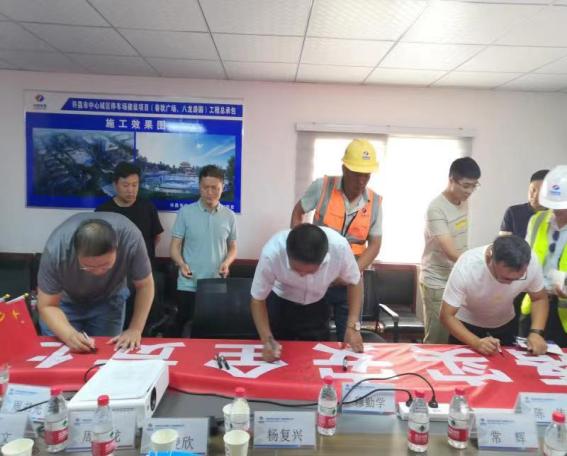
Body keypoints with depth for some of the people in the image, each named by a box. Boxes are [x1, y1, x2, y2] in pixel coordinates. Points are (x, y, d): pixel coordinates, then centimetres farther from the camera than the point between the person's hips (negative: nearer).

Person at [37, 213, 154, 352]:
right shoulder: (56, 249, -35)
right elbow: (47, 305, -25)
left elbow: (145, 285, -20)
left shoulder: (130, 238, -35)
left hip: (108, 298, 1)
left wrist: (135, 329, -27)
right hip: (65, 299, 0)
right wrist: (69, 335, -41)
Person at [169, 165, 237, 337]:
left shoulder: (229, 216, 3)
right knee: (182, 328, 5)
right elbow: (174, 246, -1)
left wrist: (226, 263, -10)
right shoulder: (185, 212, -3)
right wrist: (182, 264, -21)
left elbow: (232, 248, 11)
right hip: (189, 285, -2)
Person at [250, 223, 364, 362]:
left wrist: (353, 326, -20)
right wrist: (267, 340, -33)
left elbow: (354, 282, -12)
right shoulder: (271, 253, -37)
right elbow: (258, 299, -20)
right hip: (280, 304, -1)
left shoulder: (340, 247, -34)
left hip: (317, 306, 1)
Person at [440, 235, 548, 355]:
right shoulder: (466, 267, -36)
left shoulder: (531, 263, -28)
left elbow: (540, 299, -9)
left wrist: (536, 332, -26)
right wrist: (476, 342, -45)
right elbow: (447, 316, -30)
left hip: (505, 325, 3)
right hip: (467, 326, -3)